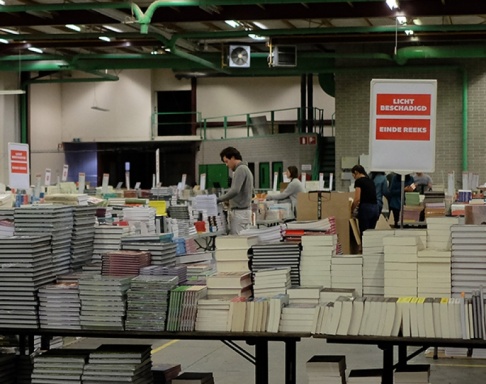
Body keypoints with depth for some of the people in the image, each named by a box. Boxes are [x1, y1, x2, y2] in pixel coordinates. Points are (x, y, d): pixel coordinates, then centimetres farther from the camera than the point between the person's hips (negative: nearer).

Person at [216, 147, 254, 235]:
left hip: (239, 211, -10)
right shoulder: (245, 169, 19)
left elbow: (235, 190, -23)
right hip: (244, 210, 10)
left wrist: (219, 199, -18)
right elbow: (251, 191, 25)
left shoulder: (241, 169, -12)